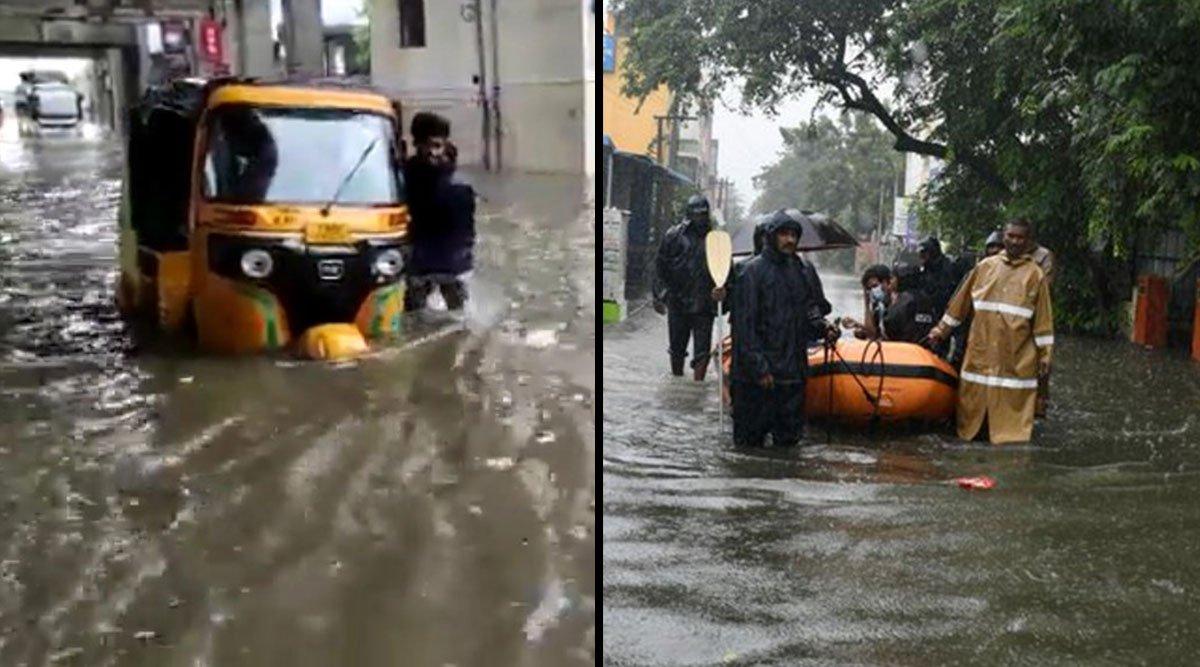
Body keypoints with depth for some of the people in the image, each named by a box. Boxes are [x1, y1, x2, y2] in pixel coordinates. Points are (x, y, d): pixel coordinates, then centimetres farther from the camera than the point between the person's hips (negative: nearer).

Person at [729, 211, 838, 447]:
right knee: (750, 437, 3)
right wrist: (758, 367, -16)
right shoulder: (753, 271, -9)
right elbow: (744, 324, -12)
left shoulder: (801, 271, 11)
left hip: (792, 372, 6)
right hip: (756, 375, -6)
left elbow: (809, 312, 20)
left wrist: (823, 329, -3)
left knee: (789, 436, 13)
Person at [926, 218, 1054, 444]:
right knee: (974, 399, 6)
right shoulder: (985, 267, 9)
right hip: (981, 351, 2)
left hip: (1016, 356, -2)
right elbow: (961, 302, 15)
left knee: (1012, 402, -2)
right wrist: (942, 329, 17)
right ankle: (970, 432, 18)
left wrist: (1045, 355, -1)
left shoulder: (1035, 275, 3)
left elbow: (1043, 319, 2)